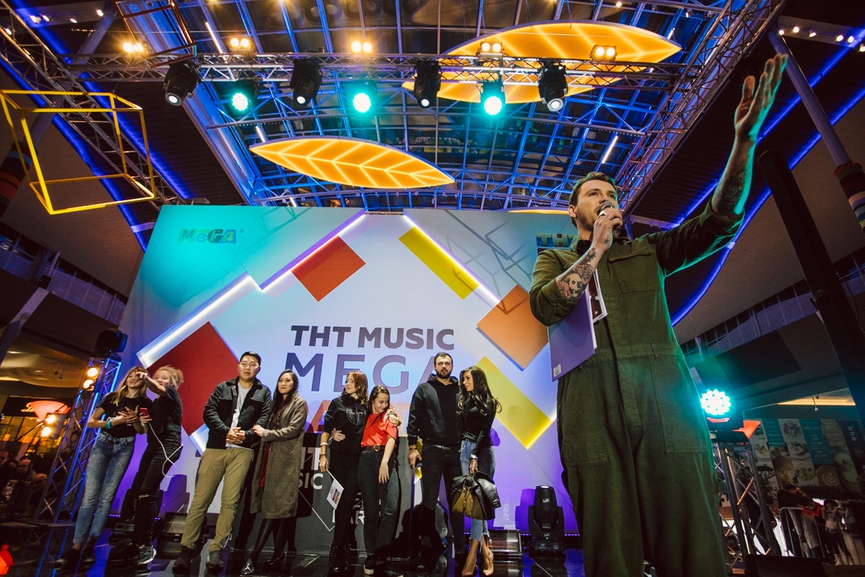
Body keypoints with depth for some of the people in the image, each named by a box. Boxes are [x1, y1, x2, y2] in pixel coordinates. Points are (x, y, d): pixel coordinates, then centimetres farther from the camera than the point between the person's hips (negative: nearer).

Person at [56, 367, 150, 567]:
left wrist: (135, 420, -18)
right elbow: (90, 422, 2)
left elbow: (141, 431, 3)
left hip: (124, 447, -1)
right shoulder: (111, 397, 2)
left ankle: (89, 546, 4)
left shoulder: (145, 403, 0)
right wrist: (114, 421, -14)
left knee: (106, 496, -3)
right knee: (90, 495, -5)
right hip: (103, 443, 1)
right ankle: (76, 546, -1)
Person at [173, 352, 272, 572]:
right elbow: (209, 412, 2)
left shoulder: (264, 393, 10)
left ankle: (216, 549, 9)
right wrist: (226, 431, -12)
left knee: (230, 502, 0)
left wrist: (247, 435, -17)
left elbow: (265, 418, 0)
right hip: (216, 447, 1)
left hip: (242, 450, -1)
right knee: (200, 499, 3)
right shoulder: (223, 388, 13)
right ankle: (187, 547, 14)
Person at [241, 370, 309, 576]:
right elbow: (266, 428, 21)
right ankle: (278, 553, 15)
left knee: (275, 507, -5)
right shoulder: (275, 402, 20)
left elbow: (293, 430, -11)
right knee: (277, 508, 8)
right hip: (270, 457, 6)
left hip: (285, 460, -6)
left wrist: (265, 433, -8)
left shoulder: (300, 403, -2)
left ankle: (253, 558, -4)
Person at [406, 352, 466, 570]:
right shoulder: (424, 388, 5)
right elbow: (414, 418, -1)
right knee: (429, 502, 4)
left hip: (455, 452, 3)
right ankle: (426, 550, 14)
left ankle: (460, 550, 19)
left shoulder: (459, 390, 12)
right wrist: (412, 447, -8)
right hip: (432, 451, -2)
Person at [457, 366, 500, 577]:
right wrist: (464, 452, 2)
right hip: (464, 450, 5)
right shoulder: (463, 402, 14)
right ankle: (486, 551, 7)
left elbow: (484, 432, -8)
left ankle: (472, 556, -4)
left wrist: (475, 456, -14)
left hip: (481, 451, -5)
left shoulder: (488, 403, -1)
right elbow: (461, 429, 11)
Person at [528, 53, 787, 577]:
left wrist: (745, 137, 1)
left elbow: (719, 220, 11)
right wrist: (597, 249, -1)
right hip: (593, 410, -2)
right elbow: (545, 307, -4)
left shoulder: (648, 251, 24)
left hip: (666, 401, 2)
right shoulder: (554, 259, 17)